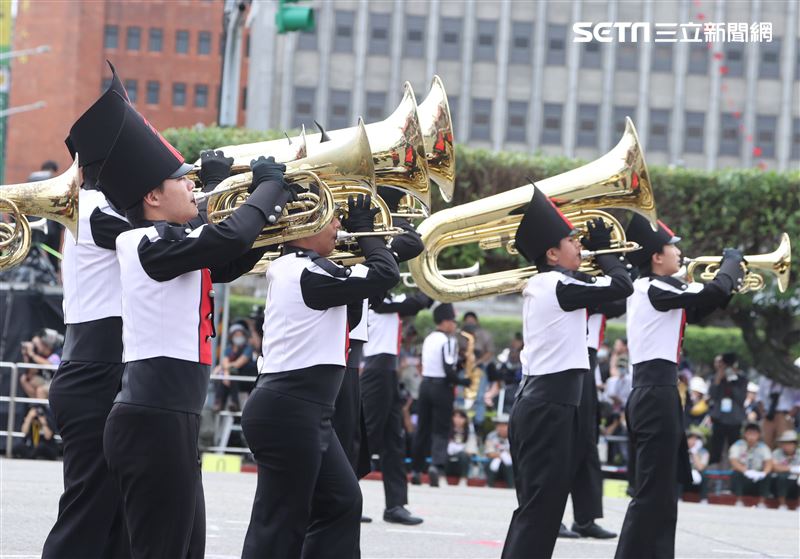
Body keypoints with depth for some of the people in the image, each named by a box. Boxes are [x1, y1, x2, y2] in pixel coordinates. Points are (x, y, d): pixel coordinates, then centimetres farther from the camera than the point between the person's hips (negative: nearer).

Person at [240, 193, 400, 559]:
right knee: (280, 522, -5)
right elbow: (386, 274, -16)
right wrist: (363, 229, 0)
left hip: (299, 410, 11)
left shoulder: (288, 268, 13)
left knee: (342, 502, 15)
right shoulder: (309, 273, -17)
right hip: (288, 412, -11)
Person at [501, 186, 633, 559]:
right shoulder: (559, 285, -13)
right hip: (551, 406, -10)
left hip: (534, 402, 10)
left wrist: (593, 253, 15)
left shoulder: (538, 285, 15)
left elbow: (589, 290, 27)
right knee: (540, 511, -10)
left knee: (532, 508, 14)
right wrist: (603, 250, 4)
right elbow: (621, 286, -13)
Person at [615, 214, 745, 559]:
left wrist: (728, 288, 14)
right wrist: (733, 262, -2)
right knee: (653, 494, -10)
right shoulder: (659, 287, -13)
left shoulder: (643, 289, 16)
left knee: (659, 492, 14)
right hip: (658, 394, -10)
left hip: (649, 392, 10)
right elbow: (714, 292, -20)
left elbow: (692, 313, 26)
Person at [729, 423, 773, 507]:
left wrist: (764, 472, -36)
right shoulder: (737, 445, -8)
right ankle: (738, 502, -24)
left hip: (757, 477, 2)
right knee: (736, 474, -34)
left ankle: (761, 503, -21)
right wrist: (746, 471, -40)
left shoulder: (763, 447, -1)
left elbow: (769, 463, -12)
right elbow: (734, 462, -21)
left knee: (767, 476, -28)